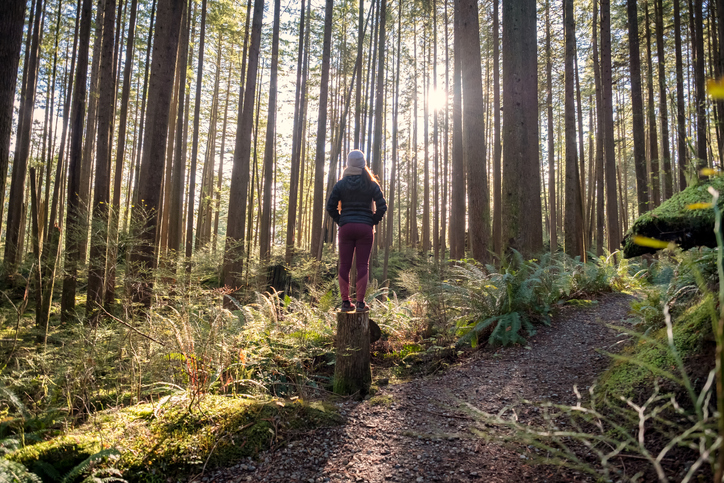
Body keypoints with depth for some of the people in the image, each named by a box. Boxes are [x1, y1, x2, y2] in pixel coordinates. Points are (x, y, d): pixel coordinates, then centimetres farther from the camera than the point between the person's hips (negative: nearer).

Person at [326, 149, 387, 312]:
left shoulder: (341, 184, 3)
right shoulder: (371, 184, 1)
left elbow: (330, 207, -1)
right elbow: (382, 207, -4)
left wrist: (340, 221, 9)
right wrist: (372, 222, 6)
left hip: (346, 227, 1)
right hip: (365, 228, -1)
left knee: (344, 265, 6)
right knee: (363, 265, 2)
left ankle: (345, 302, 6)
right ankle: (360, 303, 1)